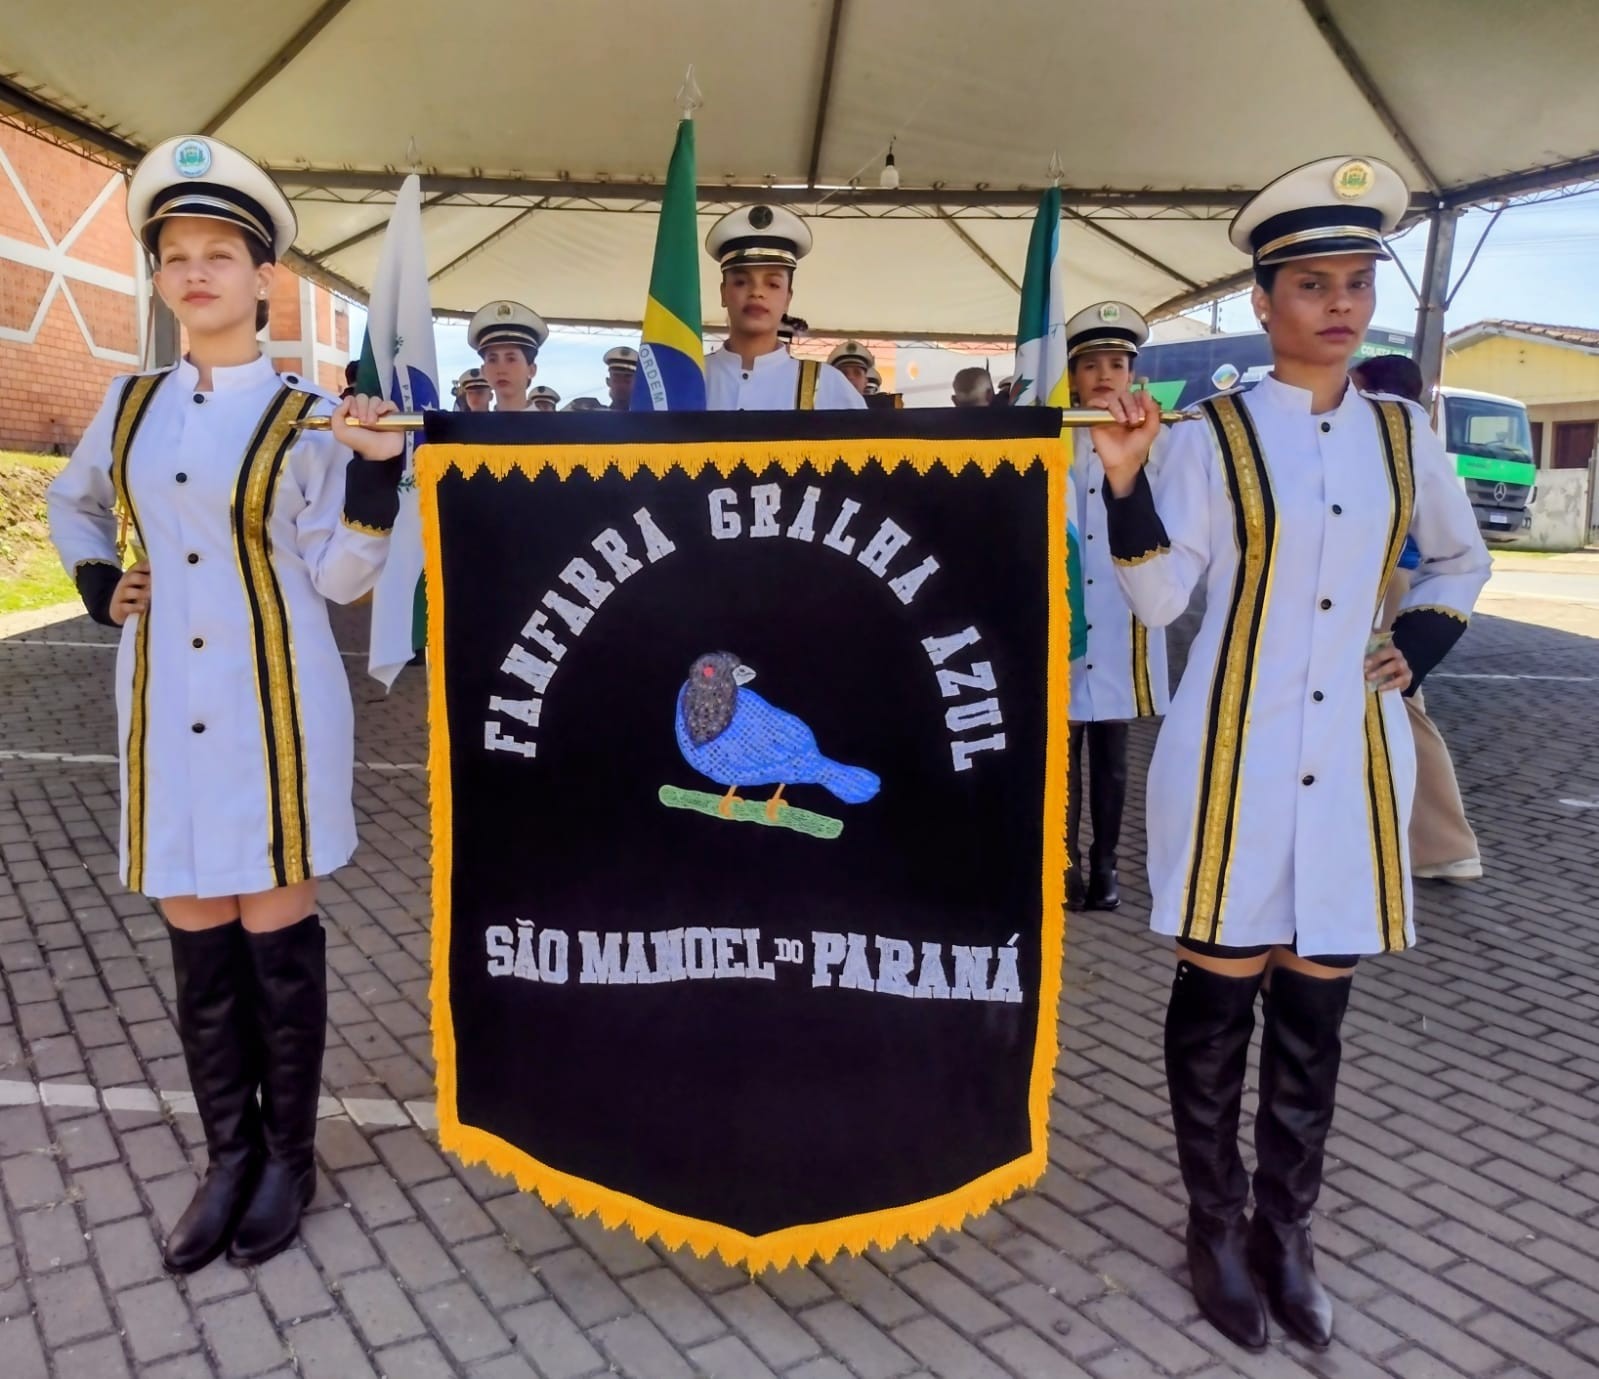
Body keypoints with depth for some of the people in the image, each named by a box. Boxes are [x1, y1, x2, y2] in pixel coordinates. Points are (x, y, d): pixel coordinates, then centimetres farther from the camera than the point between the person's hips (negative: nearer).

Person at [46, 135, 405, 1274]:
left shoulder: (308, 415, -5)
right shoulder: (130, 403, 9)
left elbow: (341, 579, -8)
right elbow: (72, 503, 27)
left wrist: (378, 470, -21)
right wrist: (99, 585, 9)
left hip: (275, 704, -4)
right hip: (166, 706, 5)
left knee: (277, 933, 5)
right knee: (197, 940, 11)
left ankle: (290, 1154, 23)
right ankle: (229, 1154, 27)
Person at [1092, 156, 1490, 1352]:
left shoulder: (1403, 433, 8)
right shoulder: (1211, 437, -4)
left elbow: (1462, 561, 22)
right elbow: (1159, 599, -9)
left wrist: (1418, 652, 7)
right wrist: (1126, 483, -22)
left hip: (1352, 760, 4)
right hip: (1234, 757, -3)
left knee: (1315, 1010, 11)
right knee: (1216, 998, 7)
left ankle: (1286, 1230, 29)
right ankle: (1217, 1225, 26)